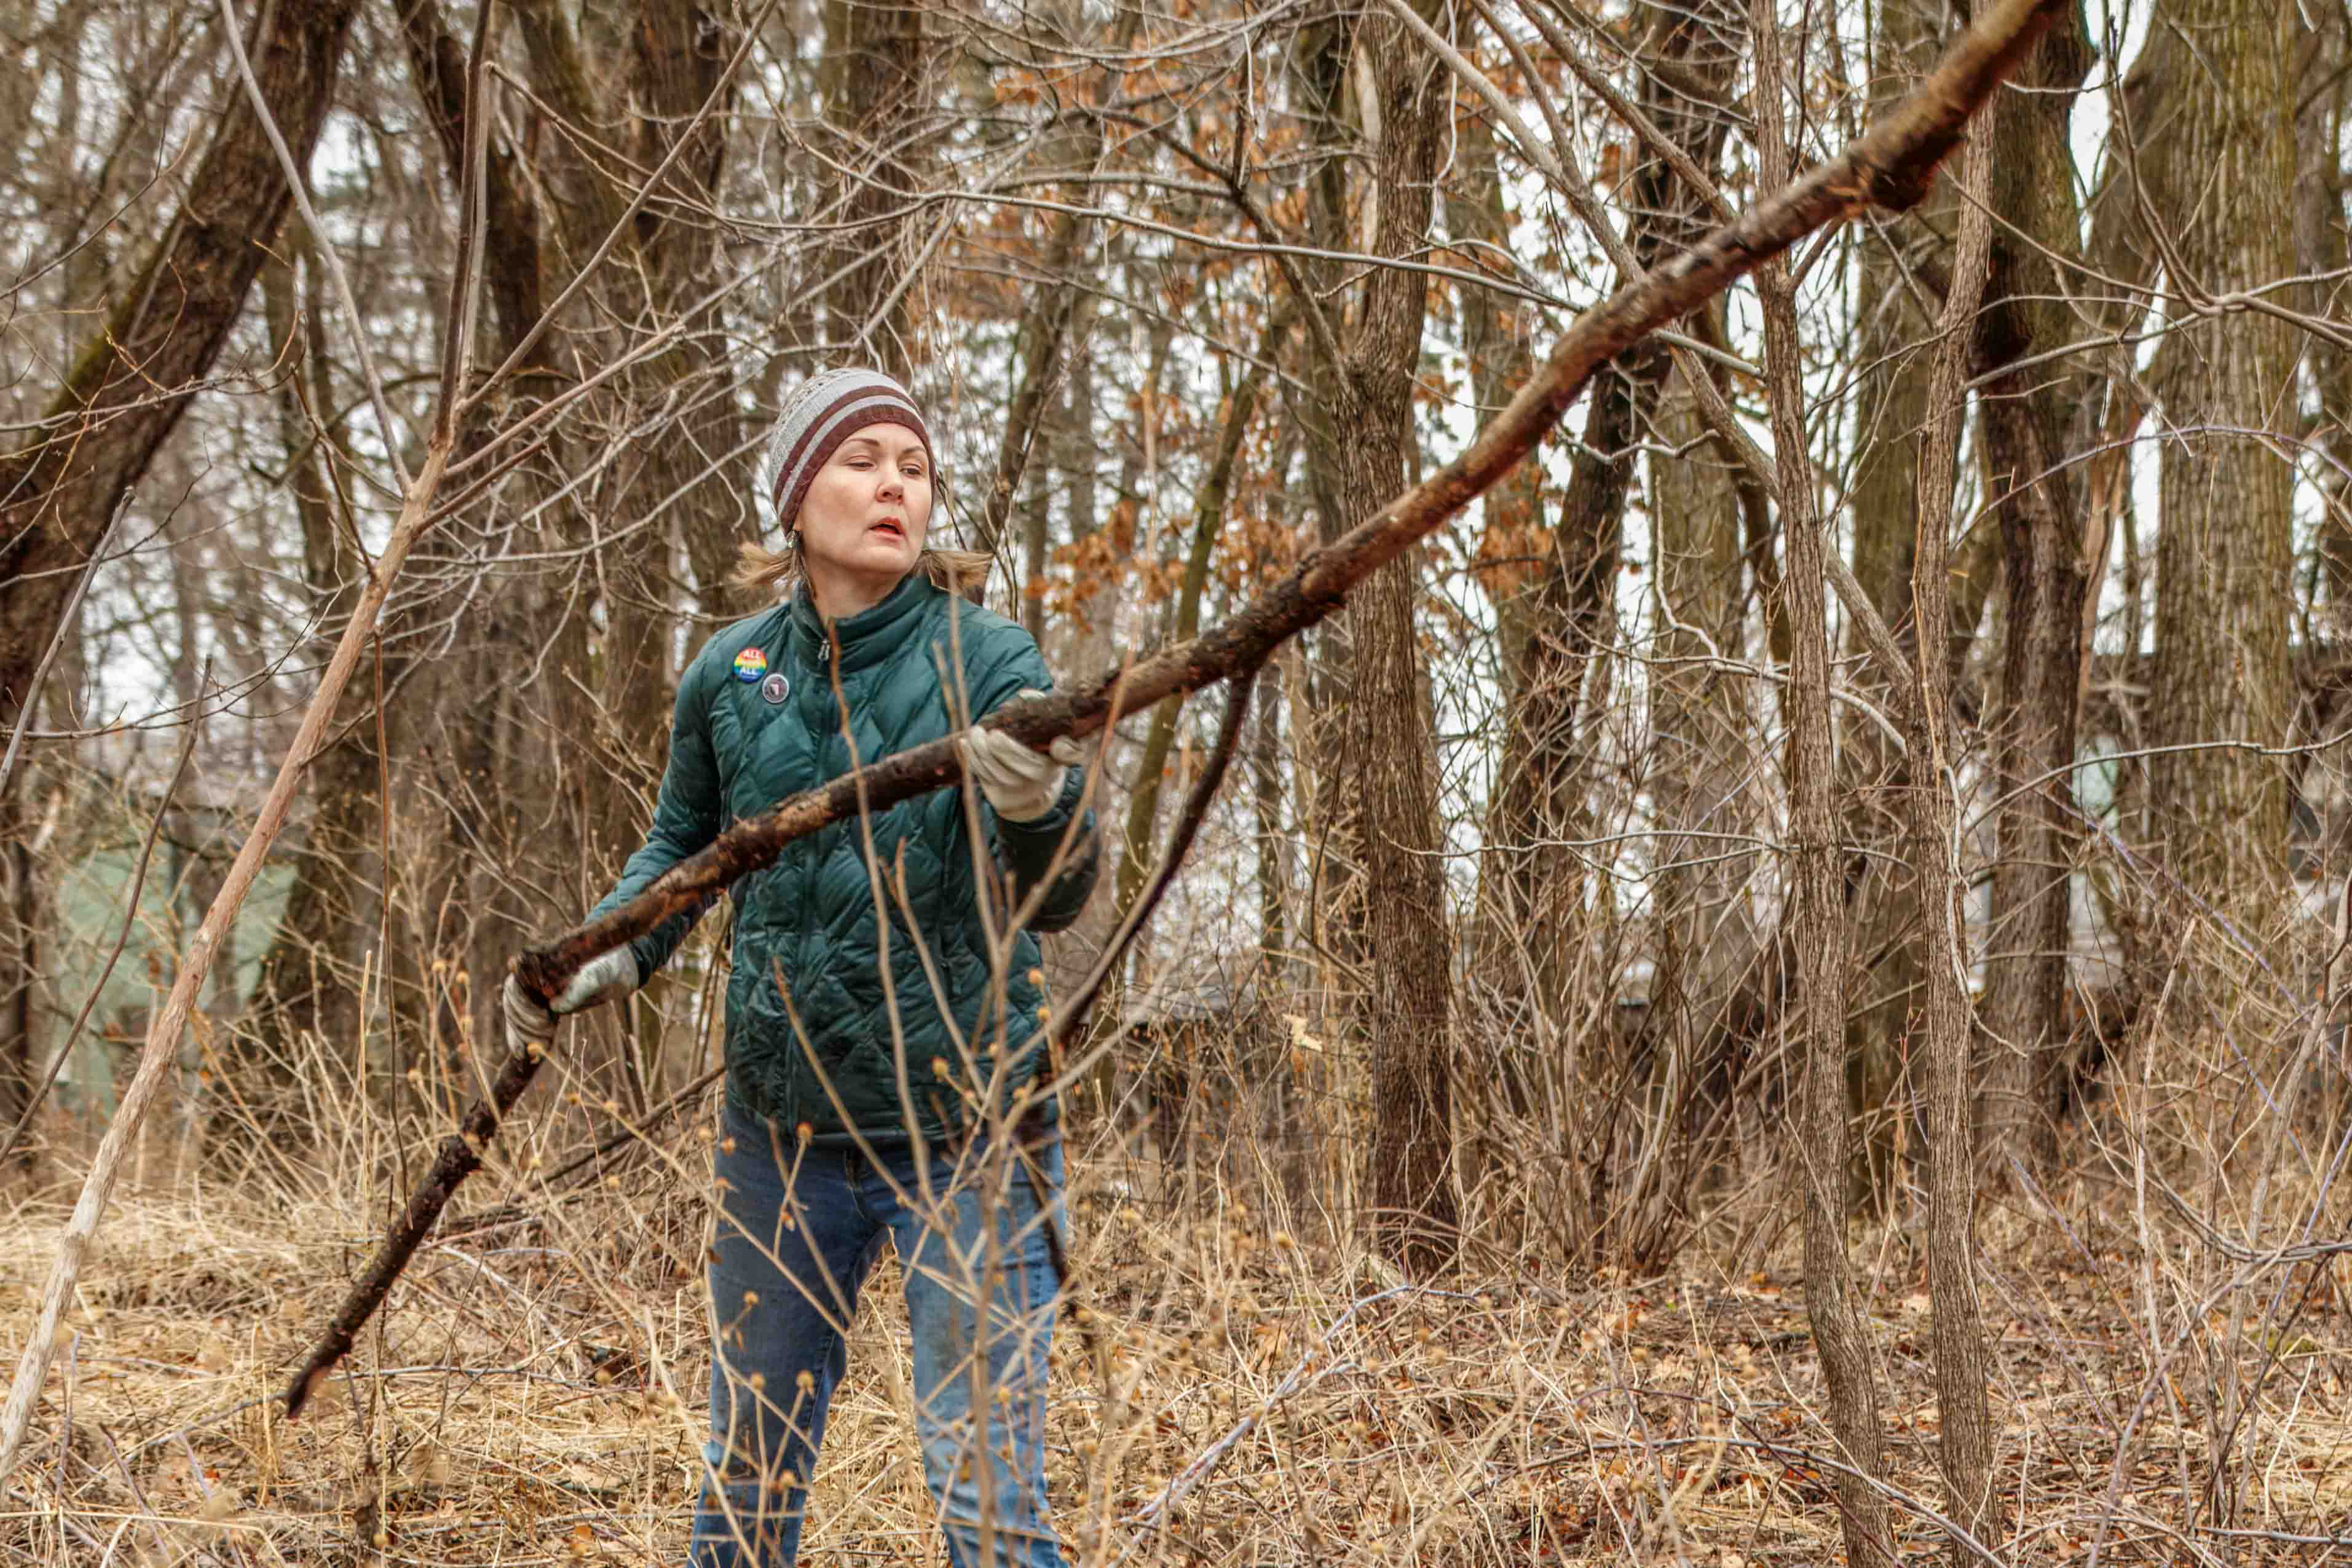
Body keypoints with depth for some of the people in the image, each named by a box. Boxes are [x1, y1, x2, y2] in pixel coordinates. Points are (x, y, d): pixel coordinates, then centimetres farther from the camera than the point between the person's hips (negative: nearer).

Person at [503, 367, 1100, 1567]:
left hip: (964, 1125, -4)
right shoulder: (729, 676, 0)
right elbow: (682, 845, 19)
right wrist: (611, 954, 3)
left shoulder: (985, 659, -10)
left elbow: (1054, 900, -18)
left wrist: (1041, 804, -39)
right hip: (785, 1132, 4)